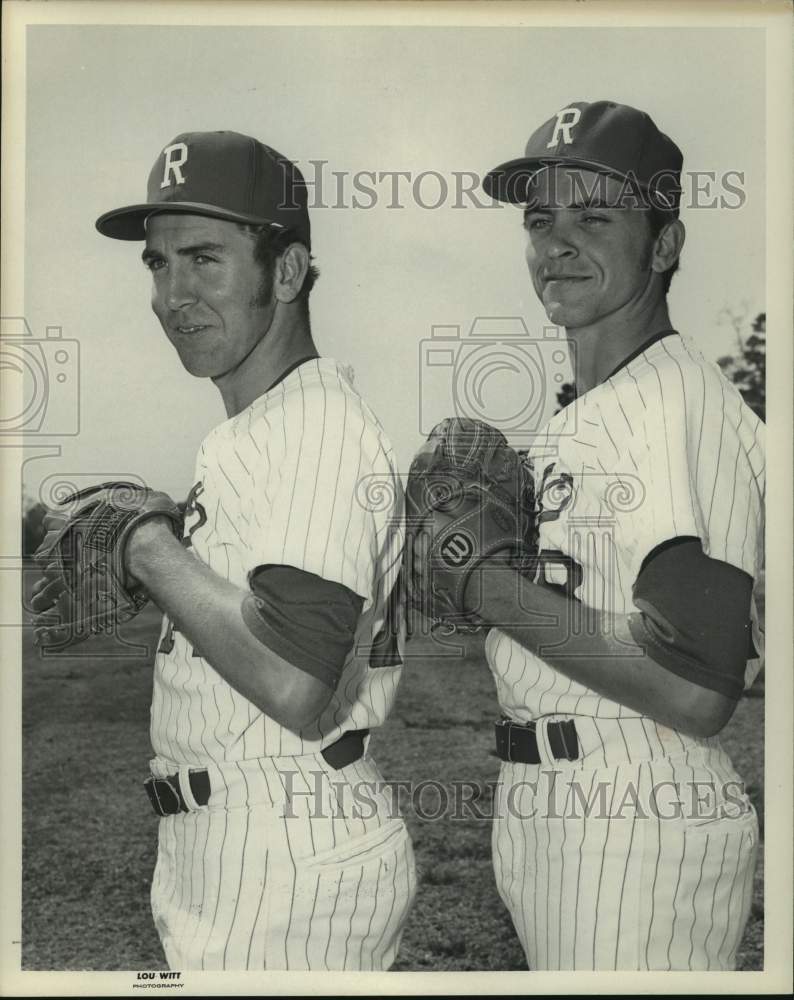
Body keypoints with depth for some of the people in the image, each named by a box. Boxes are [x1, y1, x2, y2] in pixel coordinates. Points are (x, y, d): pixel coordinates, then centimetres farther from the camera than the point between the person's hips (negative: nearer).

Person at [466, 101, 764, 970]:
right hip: (538, 804, 9)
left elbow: (698, 691, -26)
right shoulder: (570, 421, 13)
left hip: (641, 831, -9)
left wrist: (496, 589, -19)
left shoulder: (683, 401, -16)